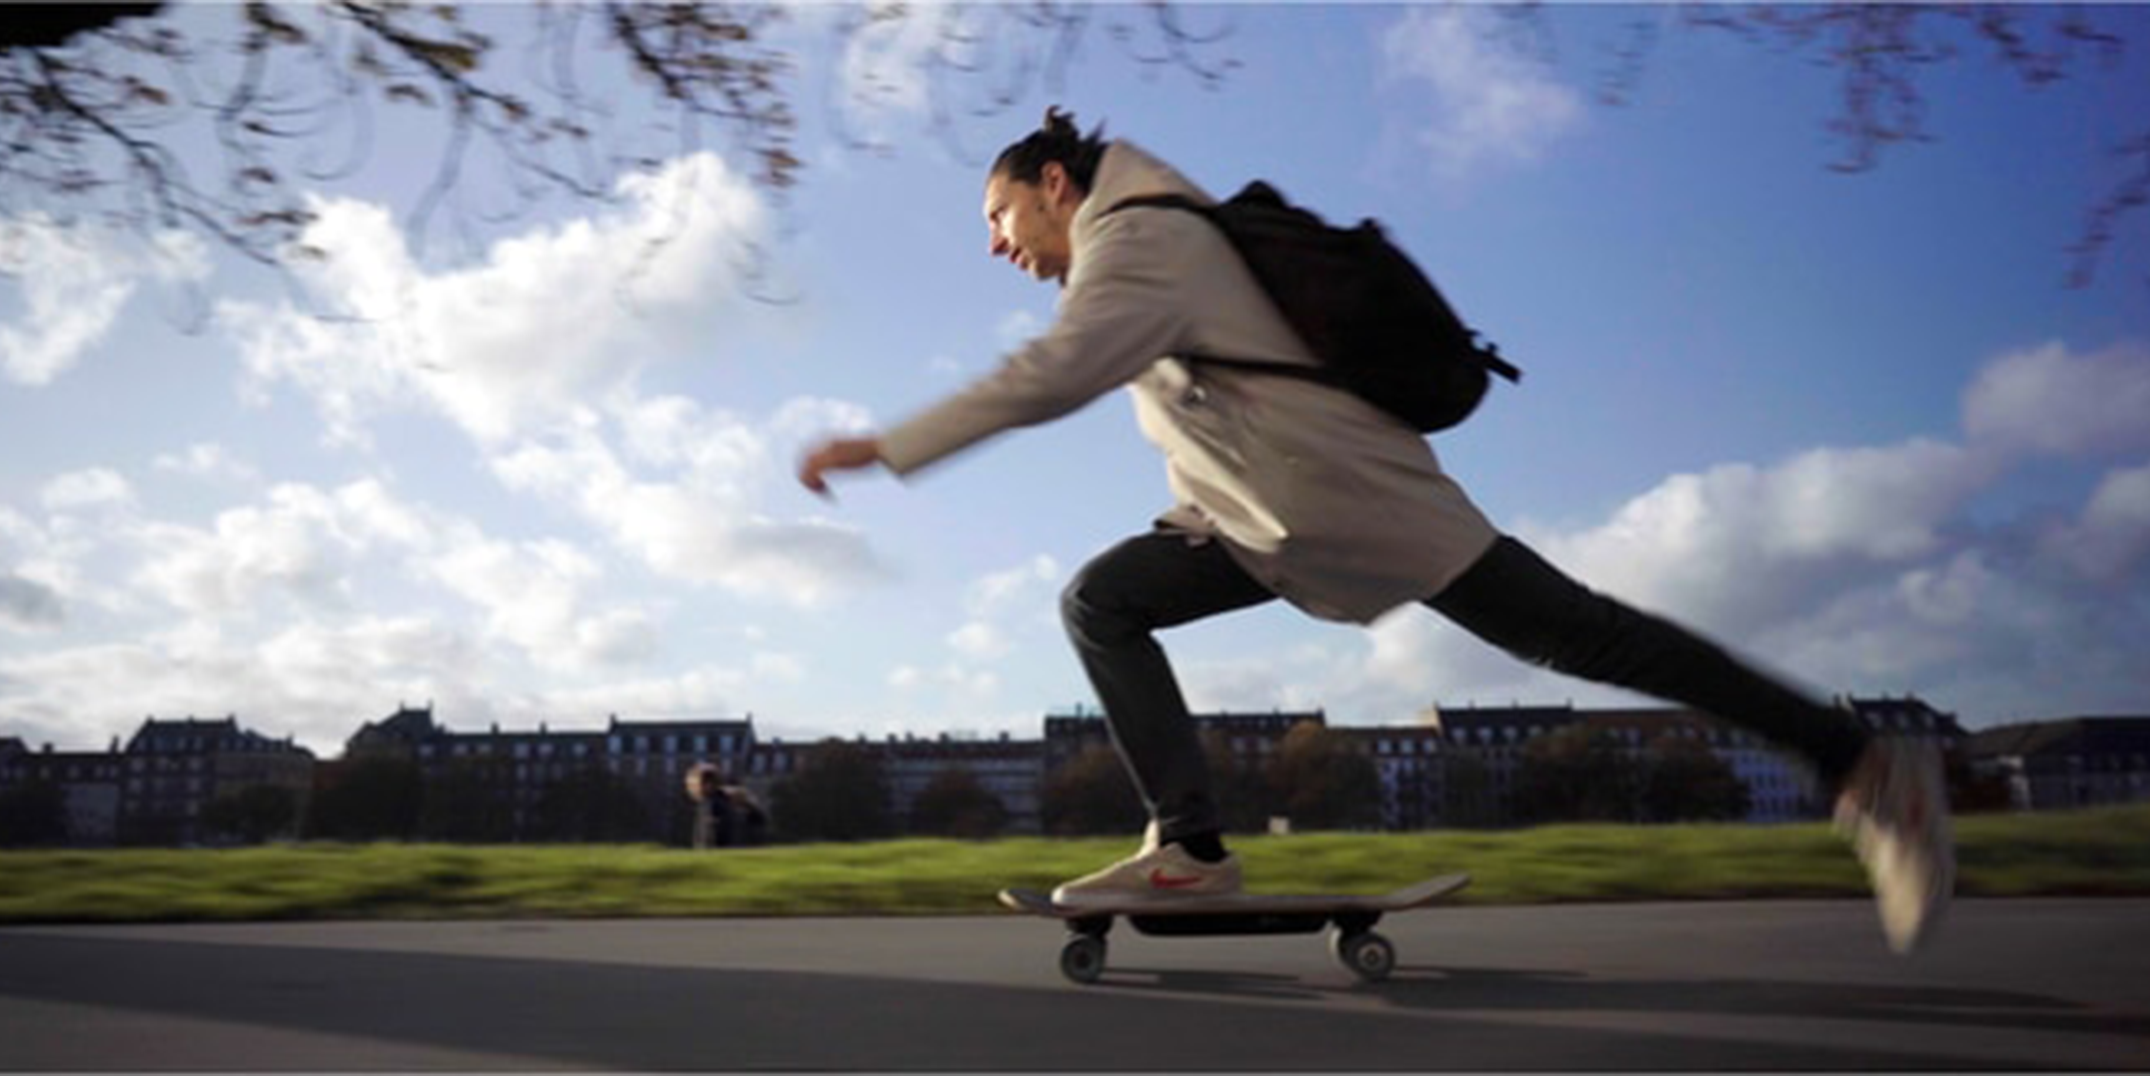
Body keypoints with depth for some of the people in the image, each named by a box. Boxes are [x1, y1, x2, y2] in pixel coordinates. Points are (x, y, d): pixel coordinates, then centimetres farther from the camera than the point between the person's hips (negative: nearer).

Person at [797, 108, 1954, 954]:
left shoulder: (1136, 235, -12)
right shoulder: (1156, 241, 21)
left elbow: (1054, 372, -28)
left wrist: (885, 445, -26)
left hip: (1345, 494, -10)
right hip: (1265, 519, 10)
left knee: (1574, 634, -7)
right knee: (1100, 601, 1)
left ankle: (1858, 761, 2)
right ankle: (1190, 846, -6)